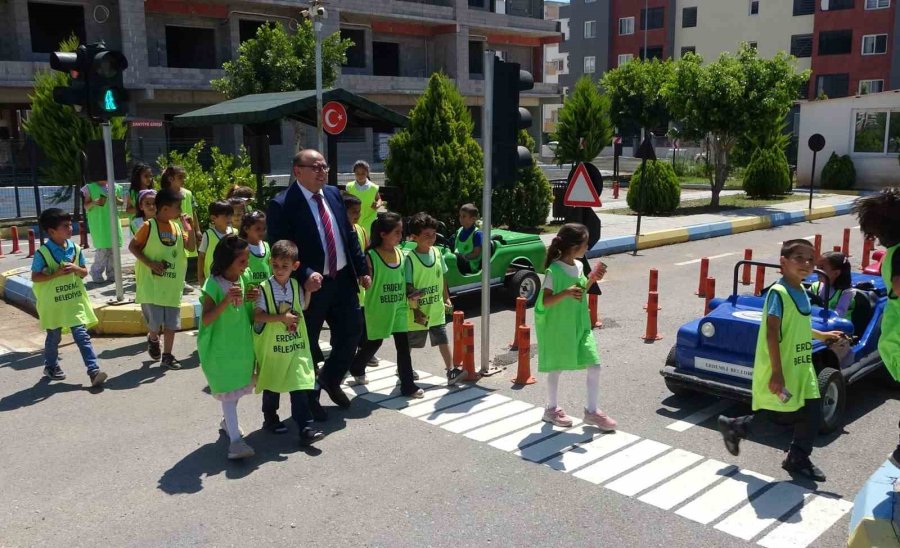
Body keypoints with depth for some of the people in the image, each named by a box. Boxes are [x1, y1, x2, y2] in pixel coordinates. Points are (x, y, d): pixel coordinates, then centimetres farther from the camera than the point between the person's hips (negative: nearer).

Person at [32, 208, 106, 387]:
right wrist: (56, 273, -23)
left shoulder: (75, 248, 0)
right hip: (53, 302, -2)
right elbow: (35, 277, -11)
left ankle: (93, 370, -9)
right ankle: (51, 367, 36)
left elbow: (84, 272, 7)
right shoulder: (42, 253, -12)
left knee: (82, 335, -4)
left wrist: (75, 268, -15)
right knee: (53, 337, 14)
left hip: (74, 300, 3)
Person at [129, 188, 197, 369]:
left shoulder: (176, 226, 6)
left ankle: (167, 356, 18)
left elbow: (191, 247, 6)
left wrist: (191, 229, -8)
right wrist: (149, 263, -17)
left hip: (172, 284, 5)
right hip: (152, 283, -5)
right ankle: (153, 339, 27)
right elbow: (132, 247, -6)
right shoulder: (149, 226, -11)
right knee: (155, 322, -6)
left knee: (171, 322, 7)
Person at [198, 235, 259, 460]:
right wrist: (226, 301, -37)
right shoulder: (213, 284, -19)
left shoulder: (241, 281, 2)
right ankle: (235, 440, -9)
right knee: (227, 390, -8)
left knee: (236, 385, 18)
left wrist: (250, 300, -10)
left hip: (240, 344, 7)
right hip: (219, 347, -7)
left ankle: (228, 421, 41)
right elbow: (206, 319, -25)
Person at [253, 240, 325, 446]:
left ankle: (306, 428, -1)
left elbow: (303, 307, 15)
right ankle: (270, 419, 35)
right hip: (272, 345, -3)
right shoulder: (264, 288, -13)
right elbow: (257, 315, -18)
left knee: (300, 386, -2)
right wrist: (281, 317, -25)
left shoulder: (296, 286, 2)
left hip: (296, 344, 3)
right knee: (272, 384, 15)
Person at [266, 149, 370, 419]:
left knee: (351, 333, 14)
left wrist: (362, 269, 9)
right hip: (311, 284, -6)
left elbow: (349, 235, 12)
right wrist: (305, 276, -29)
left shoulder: (333, 194, 7)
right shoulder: (282, 204, -15)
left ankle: (330, 379, 41)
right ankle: (308, 397, 29)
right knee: (307, 345, 9)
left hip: (343, 278, 6)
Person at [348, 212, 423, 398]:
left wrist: (411, 297, 9)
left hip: (399, 307, 4)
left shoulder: (401, 254, 3)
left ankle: (408, 385, 6)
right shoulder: (371, 256, -13)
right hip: (378, 309, -4)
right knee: (374, 343, 14)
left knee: (403, 345, 0)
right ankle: (356, 368, 41)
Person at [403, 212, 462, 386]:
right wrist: (415, 310, -18)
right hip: (418, 311, -5)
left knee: (443, 339, 3)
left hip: (437, 309, 5)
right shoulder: (410, 258, -16)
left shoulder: (437, 253, 1)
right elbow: (408, 287, -16)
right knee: (409, 342, 12)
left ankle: (451, 371, 4)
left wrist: (446, 299, 12)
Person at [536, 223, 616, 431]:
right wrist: (566, 293, -34)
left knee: (594, 365, 2)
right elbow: (545, 301, -19)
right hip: (558, 326, -6)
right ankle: (552, 409, 29)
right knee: (556, 368, 9)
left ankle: (592, 410, 17)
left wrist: (591, 279, 2)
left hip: (580, 324, 6)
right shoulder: (554, 270, -18)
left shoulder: (578, 266, 4)